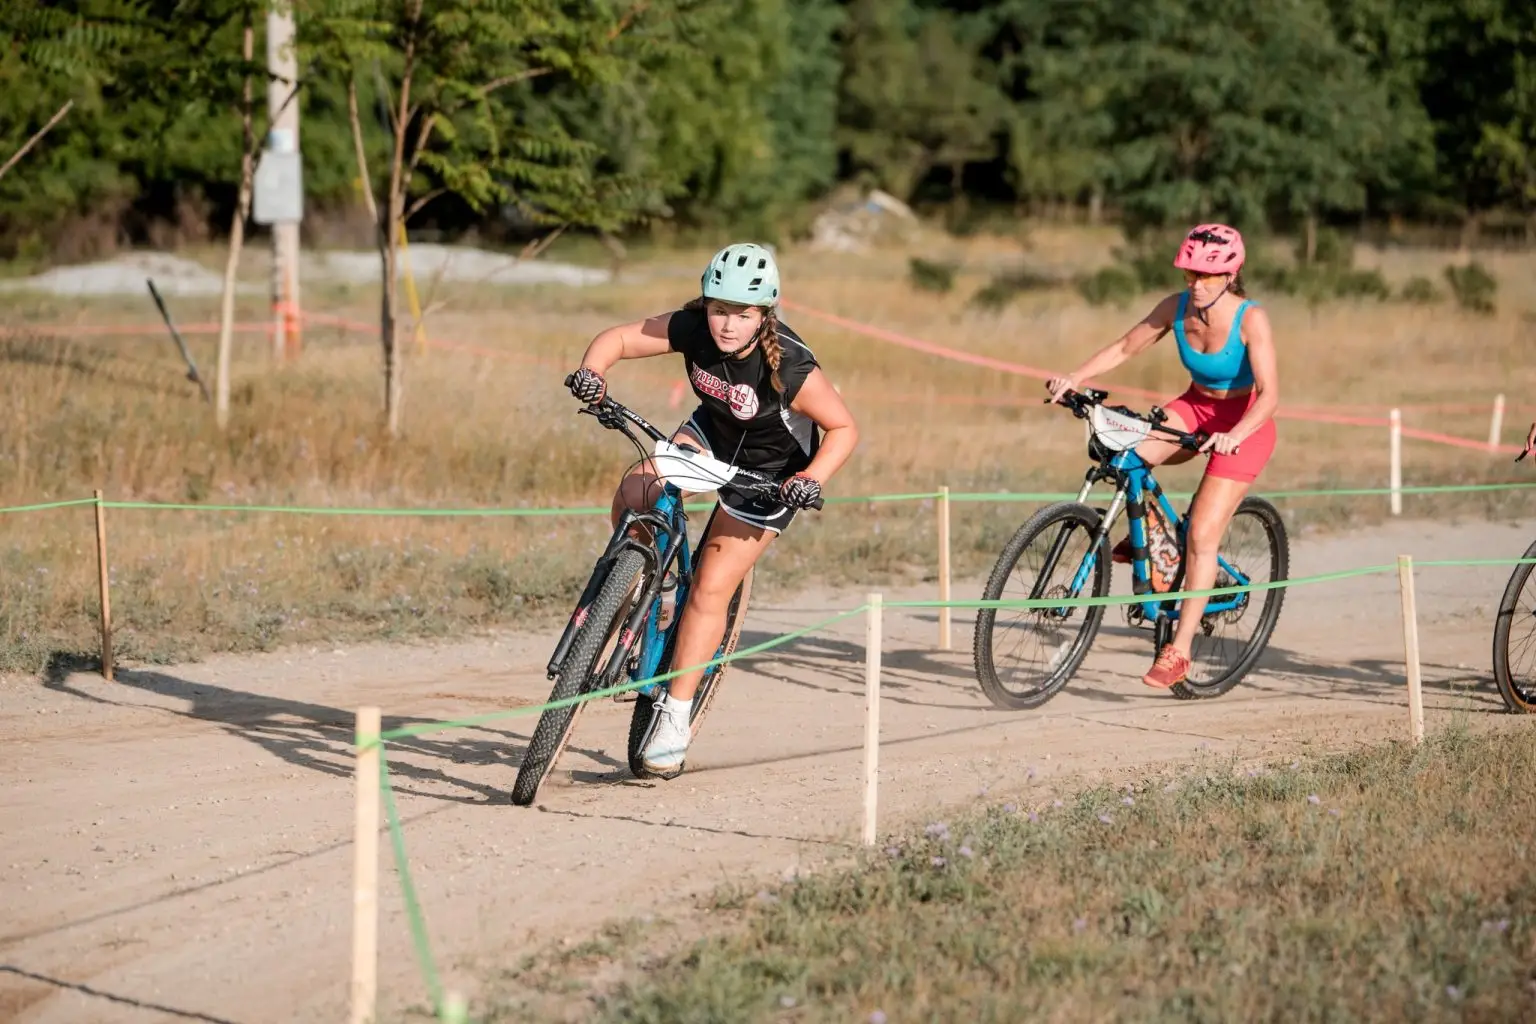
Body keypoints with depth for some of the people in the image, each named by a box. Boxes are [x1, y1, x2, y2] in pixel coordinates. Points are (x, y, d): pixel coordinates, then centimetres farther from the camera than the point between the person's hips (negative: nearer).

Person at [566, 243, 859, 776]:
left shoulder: (791, 368, -33)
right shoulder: (691, 328, -24)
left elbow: (843, 428, -21)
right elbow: (619, 337, -16)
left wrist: (812, 479, -36)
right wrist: (592, 371, -37)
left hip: (768, 471, -4)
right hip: (711, 432, 4)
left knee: (711, 587, -10)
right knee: (633, 497, -22)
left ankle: (675, 718, 1)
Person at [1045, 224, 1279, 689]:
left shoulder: (1250, 320, -26)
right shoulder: (1177, 307, -12)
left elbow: (1269, 395, -31)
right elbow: (1125, 347, -2)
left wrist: (1234, 435, -48)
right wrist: (1073, 378, -16)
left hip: (1243, 424, -5)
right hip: (1195, 408, 5)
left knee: (1201, 535, -13)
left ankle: (1179, 651, -5)